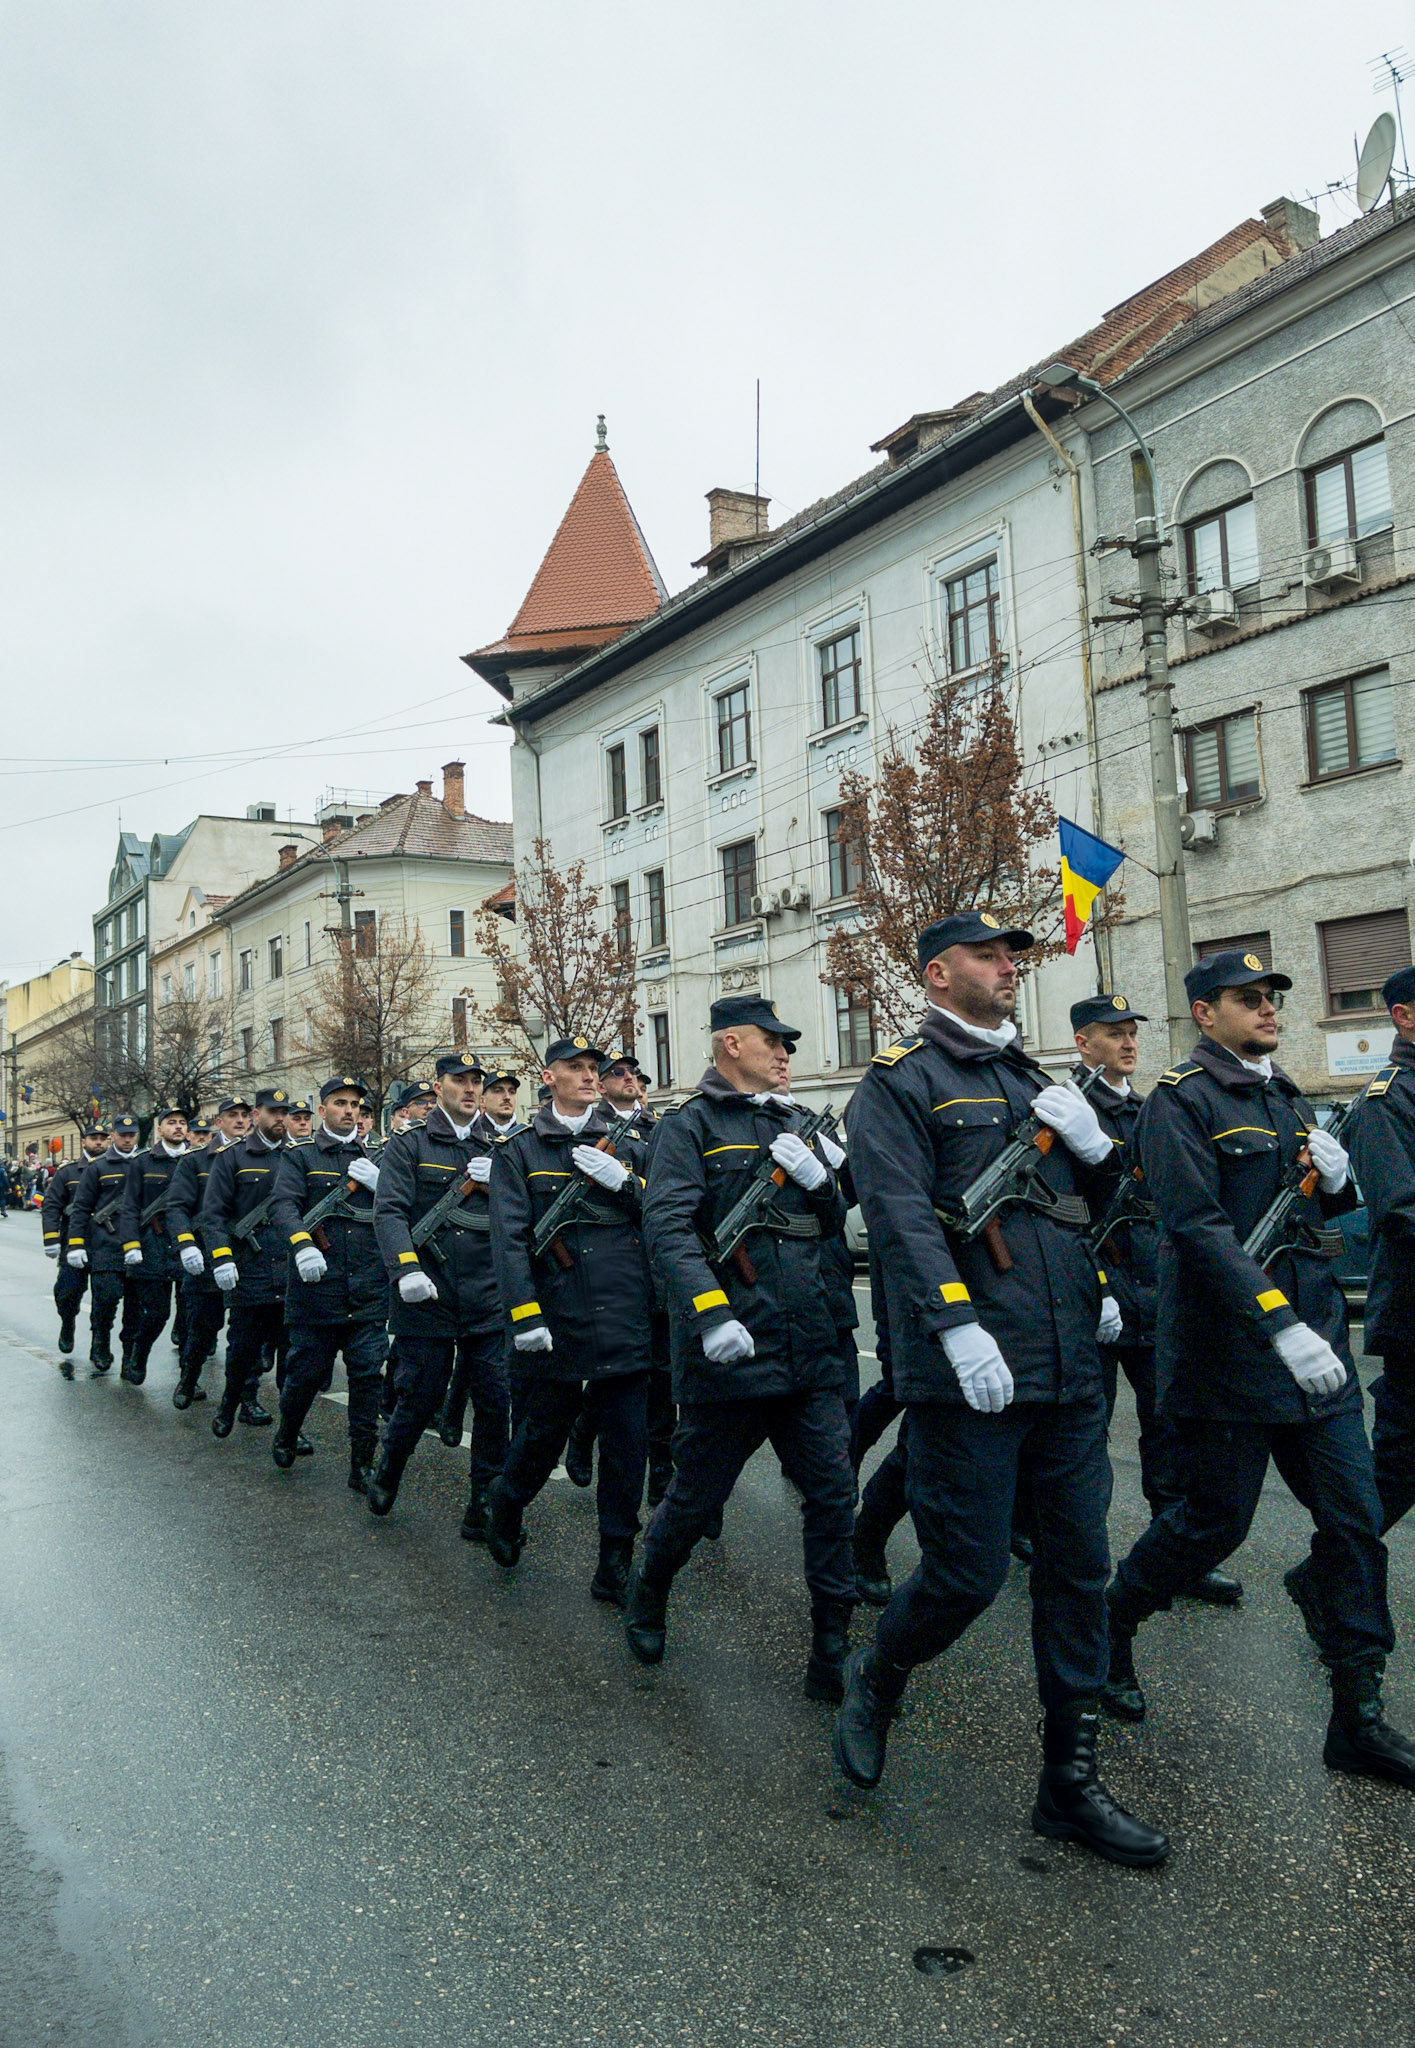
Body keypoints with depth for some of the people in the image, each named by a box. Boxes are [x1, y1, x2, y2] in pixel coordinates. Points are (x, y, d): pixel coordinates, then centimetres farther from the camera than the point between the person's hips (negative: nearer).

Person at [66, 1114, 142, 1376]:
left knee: (135, 1301, 4)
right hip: (106, 1244, -3)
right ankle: (100, 1349, 8)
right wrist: (75, 1244, -5)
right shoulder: (97, 1167, 4)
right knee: (106, 1295, -12)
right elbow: (80, 1207, 3)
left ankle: (131, 1355, 15)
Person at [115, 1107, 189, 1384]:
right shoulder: (142, 1162, 5)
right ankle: (135, 1358, 25)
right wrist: (131, 1244, -9)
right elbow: (130, 1207, 1)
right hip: (154, 1245, -2)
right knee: (155, 1312, -1)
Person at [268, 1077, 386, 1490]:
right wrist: (302, 1244, -29)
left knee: (367, 1375, -1)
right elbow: (285, 1205, -11)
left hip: (369, 1290, 2)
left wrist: (380, 1183, -7)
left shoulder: (373, 1158, 16)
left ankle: (362, 1465, 8)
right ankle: (287, 1434, 35)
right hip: (317, 1286, -2)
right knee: (306, 1371, 6)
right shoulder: (300, 1157, 5)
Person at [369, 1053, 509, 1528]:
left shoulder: (495, 1150, 14)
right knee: (420, 1398, 6)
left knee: (495, 1403, 1)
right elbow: (389, 1212, -11)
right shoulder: (409, 1146, 1)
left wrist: (496, 1184, -7)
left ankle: (485, 1508, 13)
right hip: (427, 1299, -3)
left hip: (488, 1300, 3)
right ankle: (387, 1474, 35)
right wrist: (406, 1269, -26)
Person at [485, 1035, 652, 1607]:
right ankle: (505, 1505, 41)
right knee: (542, 1436, 10)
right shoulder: (519, 1152, 3)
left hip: (626, 1323, 3)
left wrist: (623, 1184, -9)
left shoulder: (626, 1148, 13)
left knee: (626, 1447, 5)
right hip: (558, 1323, -3)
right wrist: (524, 1315, -15)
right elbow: (509, 1237, -6)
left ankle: (615, 1569, 18)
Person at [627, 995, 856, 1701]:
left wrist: (818, 1179, -2)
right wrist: (711, 1315, -29)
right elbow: (667, 1229, -18)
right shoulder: (688, 1125, -6)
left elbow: (835, 1223, 19)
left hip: (808, 1351, 6)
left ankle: (832, 1659, 15)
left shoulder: (797, 1123, 16)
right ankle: (646, 1601, 38)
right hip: (728, 1352, -5)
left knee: (833, 1493, 2)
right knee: (696, 1497, 9)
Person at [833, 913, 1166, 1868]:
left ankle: (1071, 1783, 24)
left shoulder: (1032, 1081, 19)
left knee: (1079, 1568, 10)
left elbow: (1101, 1200, 24)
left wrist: (1094, 1145, 2)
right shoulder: (899, 1083, -4)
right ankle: (876, 1681, 30)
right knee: (968, 1572, -1)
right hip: (967, 1376, -7)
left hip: (1069, 1370, 7)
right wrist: (958, 1325, -27)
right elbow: (901, 1215, -16)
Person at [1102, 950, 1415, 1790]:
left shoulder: (1286, 1095, 14)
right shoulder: (1182, 1100, -11)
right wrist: (1280, 1324, -28)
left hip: (1316, 1340, 7)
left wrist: (1337, 1176, 0)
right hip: (1228, 1352, -7)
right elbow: (1198, 1226, -21)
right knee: (1216, 1522, 4)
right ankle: (1109, 1627, 29)